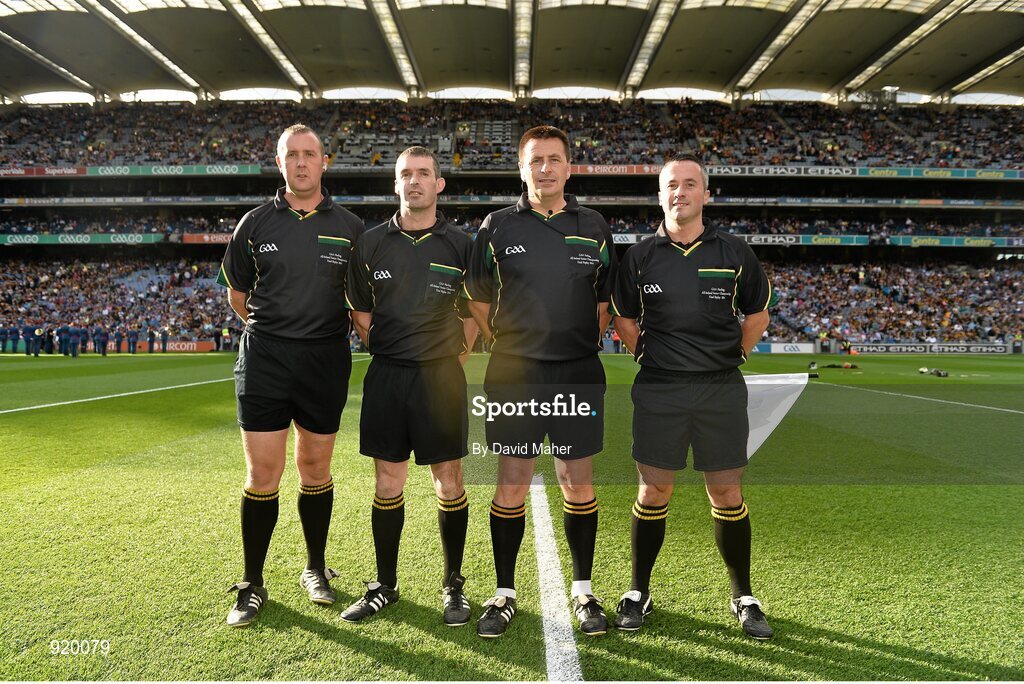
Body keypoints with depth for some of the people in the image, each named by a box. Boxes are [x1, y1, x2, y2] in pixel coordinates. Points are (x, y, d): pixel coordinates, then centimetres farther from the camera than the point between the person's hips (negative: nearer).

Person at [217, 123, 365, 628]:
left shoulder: (350, 228, 4)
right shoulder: (255, 223, 4)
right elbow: (237, 294, 15)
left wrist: (323, 329, 3)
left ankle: (315, 570, 28)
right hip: (265, 359, 0)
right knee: (262, 474, -1)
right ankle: (252, 586, 15)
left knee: (315, 468, 10)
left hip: (326, 360, 1)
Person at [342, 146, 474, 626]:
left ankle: (453, 585, 21)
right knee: (388, 483, 9)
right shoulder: (371, 244, 6)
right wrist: (389, 356, 7)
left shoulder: (460, 244, 2)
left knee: (449, 482, 4)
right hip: (386, 375, 2)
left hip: (442, 376, -1)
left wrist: (457, 358, 3)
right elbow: (360, 314, 13)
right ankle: (385, 584, 24)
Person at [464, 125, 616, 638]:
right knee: (511, 485, 4)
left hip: (579, 374, 1)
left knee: (578, 483, 7)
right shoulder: (497, 226, 4)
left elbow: (606, 300, 15)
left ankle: (582, 590, 24)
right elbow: (478, 302, 9)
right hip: (513, 375, -1)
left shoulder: (594, 228, 8)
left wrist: (584, 345, 8)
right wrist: (508, 346, 5)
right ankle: (504, 592, 20)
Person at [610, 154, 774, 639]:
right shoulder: (641, 256, 4)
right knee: (653, 493, 5)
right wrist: (649, 357, 6)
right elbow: (624, 319, 14)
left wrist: (731, 357, 9)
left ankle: (743, 598, 24)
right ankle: (638, 592, 22)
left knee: (727, 495, 6)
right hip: (658, 391, 0)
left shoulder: (734, 252, 4)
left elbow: (757, 315, 15)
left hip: (722, 389, 0)